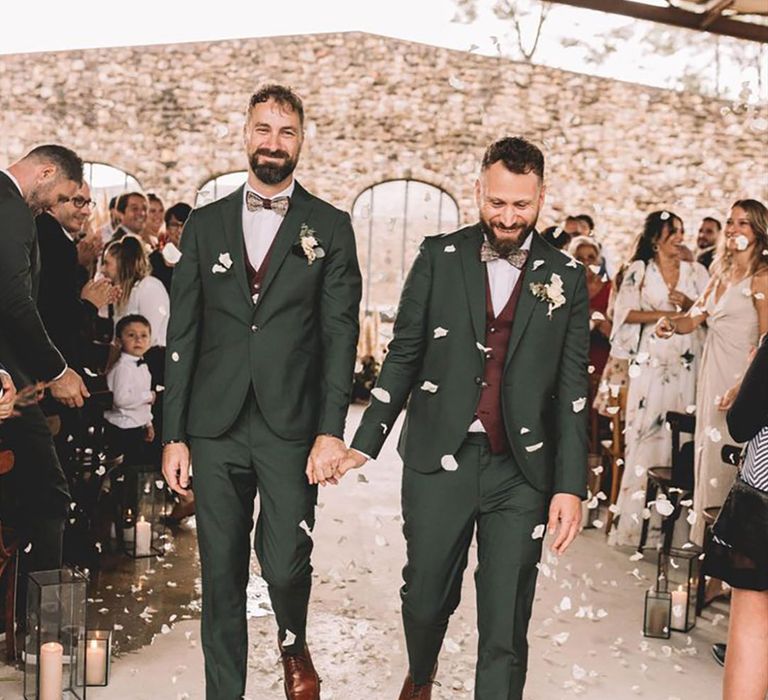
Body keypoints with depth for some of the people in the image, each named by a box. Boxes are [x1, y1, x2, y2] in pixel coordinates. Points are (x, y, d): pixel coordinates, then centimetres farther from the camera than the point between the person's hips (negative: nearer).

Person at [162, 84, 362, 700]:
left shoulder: (330, 227, 5)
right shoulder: (205, 224, 10)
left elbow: (340, 334, -1)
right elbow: (182, 334, 7)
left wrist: (331, 430, -10)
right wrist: (174, 435, 2)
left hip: (292, 427, -2)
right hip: (214, 427, 2)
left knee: (286, 566, -4)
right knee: (221, 577, 7)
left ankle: (294, 645, 30)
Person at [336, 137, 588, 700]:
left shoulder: (566, 277, 3)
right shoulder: (440, 258, 3)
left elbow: (573, 387, 2)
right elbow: (404, 356, 5)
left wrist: (571, 485, -3)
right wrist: (365, 442, -2)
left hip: (522, 471, -1)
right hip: (438, 461, 1)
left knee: (505, 628, 1)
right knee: (425, 596, 15)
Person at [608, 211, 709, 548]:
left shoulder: (696, 272, 13)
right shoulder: (638, 271, 7)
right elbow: (626, 312, -3)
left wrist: (690, 306, -8)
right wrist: (668, 314, -8)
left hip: (686, 365, 2)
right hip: (650, 364, -2)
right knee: (644, 436, -4)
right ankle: (633, 522, 2)